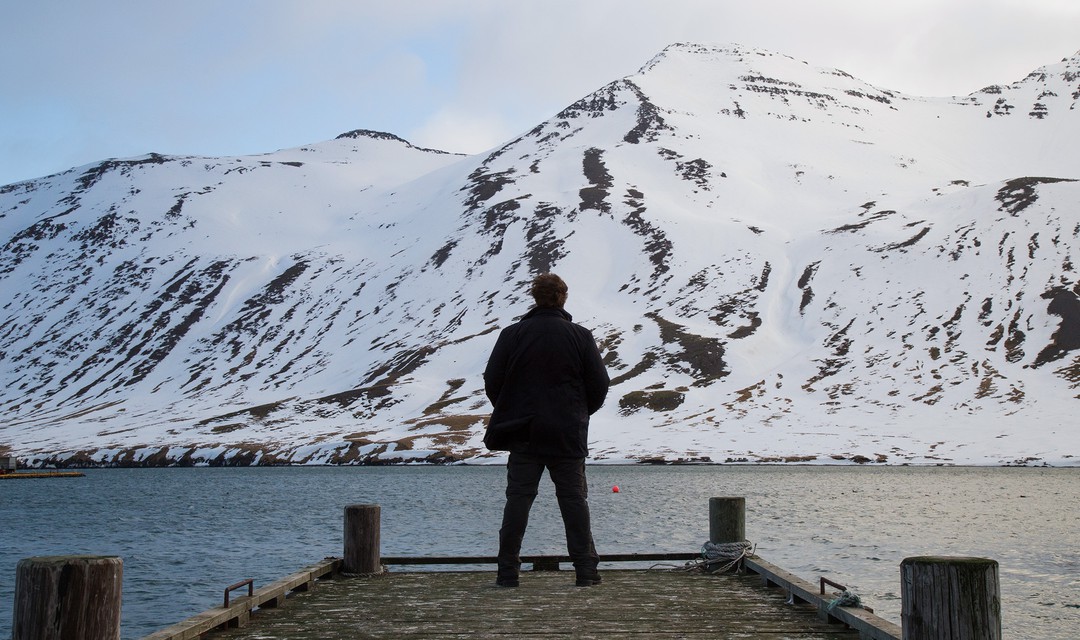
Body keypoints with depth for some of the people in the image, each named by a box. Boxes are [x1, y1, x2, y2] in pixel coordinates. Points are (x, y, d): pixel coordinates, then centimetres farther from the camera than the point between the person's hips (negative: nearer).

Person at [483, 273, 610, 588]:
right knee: (574, 499, 5)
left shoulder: (512, 334, -2)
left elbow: (492, 381, -1)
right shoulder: (580, 336, -1)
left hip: (523, 435, 0)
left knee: (518, 499, 4)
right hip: (568, 436, 0)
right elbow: (599, 385, 1)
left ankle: (508, 571, 5)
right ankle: (586, 570, 6)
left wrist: (509, 415, 15)